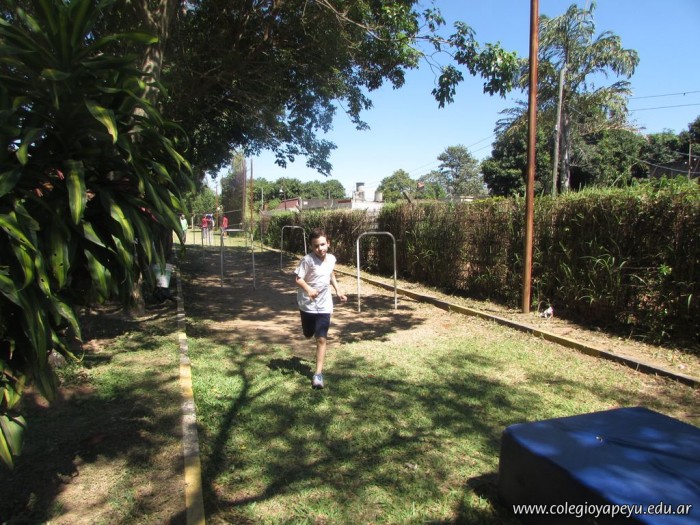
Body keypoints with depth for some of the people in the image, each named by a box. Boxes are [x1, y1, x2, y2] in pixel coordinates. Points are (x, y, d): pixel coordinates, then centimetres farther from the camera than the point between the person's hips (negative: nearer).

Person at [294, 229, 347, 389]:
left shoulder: (331, 259, -2)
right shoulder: (307, 259, -18)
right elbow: (298, 278, -19)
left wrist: (338, 291, 15)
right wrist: (308, 289, -37)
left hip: (324, 305, 2)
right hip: (307, 304, -2)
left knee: (321, 339, -5)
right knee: (308, 335, 18)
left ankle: (318, 374, 1)